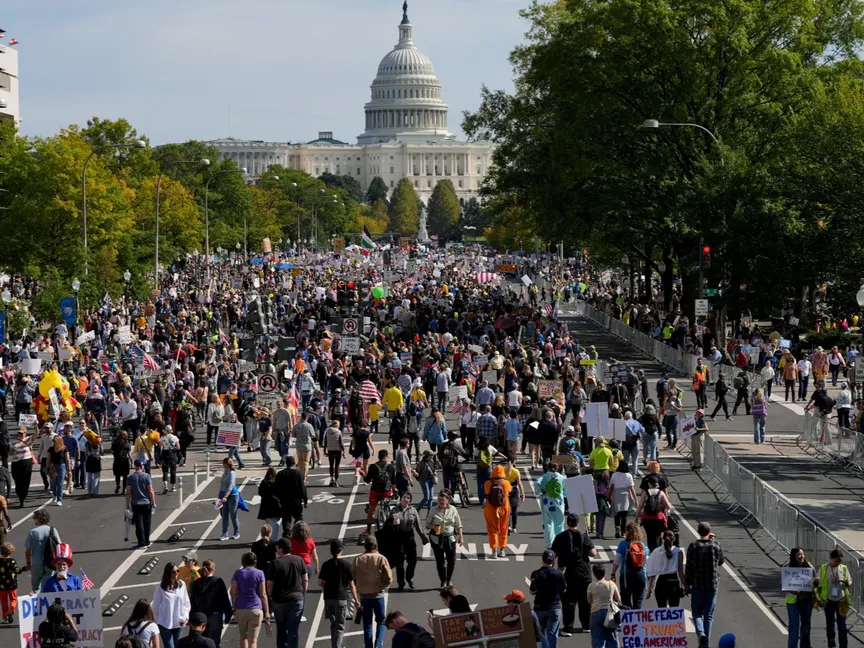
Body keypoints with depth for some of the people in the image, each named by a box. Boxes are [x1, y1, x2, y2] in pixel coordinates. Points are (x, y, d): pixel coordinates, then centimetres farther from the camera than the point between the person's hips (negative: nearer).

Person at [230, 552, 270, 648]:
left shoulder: (238, 573, 4)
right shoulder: (259, 573, 0)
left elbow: (233, 592, -1)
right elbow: (263, 594, -2)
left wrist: (235, 607, 10)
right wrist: (267, 612, 2)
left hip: (240, 609, 2)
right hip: (256, 609, -2)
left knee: (243, 637, 17)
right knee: (253, 639, -2)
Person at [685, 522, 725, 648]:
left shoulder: (693, 546, -7)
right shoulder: (716, 545, -3)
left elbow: (688, 567, -5)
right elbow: (721, 562, 13)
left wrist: (687, 584, 5)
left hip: (697, 585, -1)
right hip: (712, 585, 1)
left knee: (696, 612, 10)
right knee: (709, 615, 9)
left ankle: (701, 633, -16)